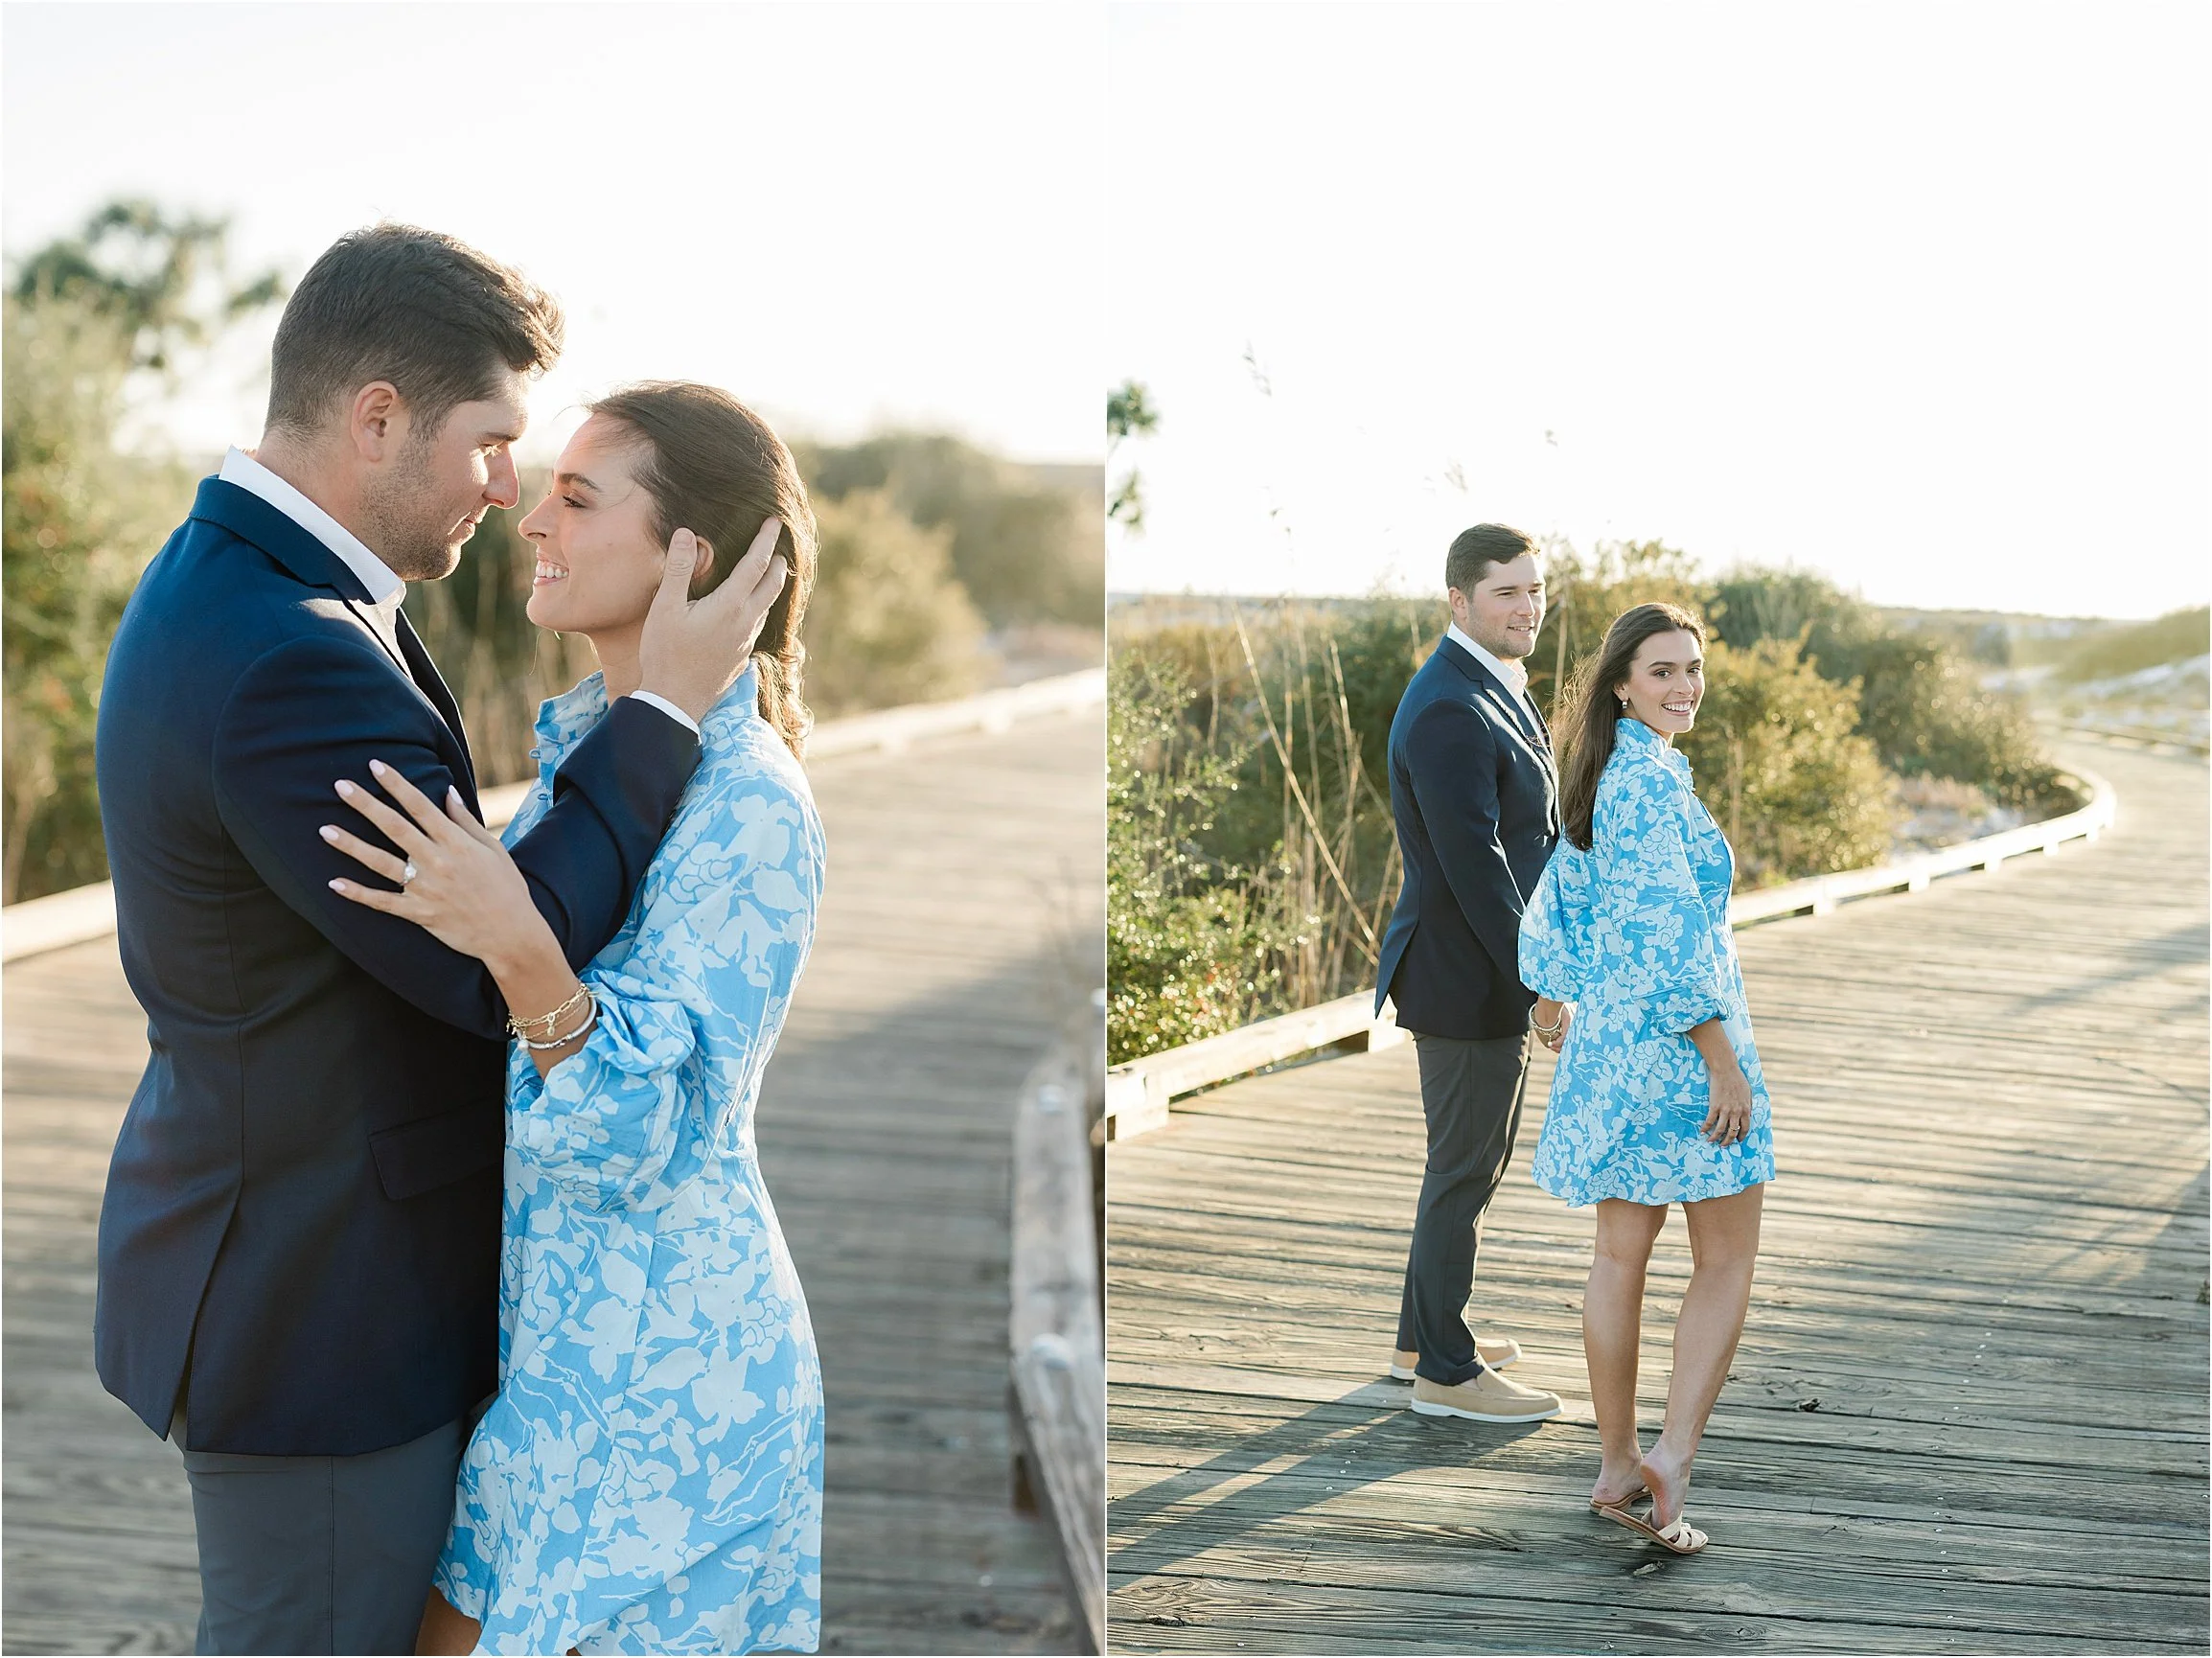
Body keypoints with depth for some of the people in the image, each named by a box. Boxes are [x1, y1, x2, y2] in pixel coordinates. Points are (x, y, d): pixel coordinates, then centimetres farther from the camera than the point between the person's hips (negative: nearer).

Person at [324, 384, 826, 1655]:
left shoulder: (749, 808, -22)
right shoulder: (594, 739, 6)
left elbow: (647, 1131, -26)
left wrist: (515, 944, -38)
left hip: (652, 1347, -9)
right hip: (555, 1311, 9)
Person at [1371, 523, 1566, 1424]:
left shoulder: (1494, 688, 12)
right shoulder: (1449, 713, -22)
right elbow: (1471, 864, -25)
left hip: (1498, 973, 10)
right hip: (1467, 979, -10)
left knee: (1476, 1160, 20)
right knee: (1464, 1171, 1)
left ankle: (1423, 1336, 33)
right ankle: (1444, 1370, 13)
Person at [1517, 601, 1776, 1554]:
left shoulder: (1602, 779, 10)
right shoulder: (1652, 781, -19)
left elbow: (1555, 908, 19)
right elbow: (1671, 933, -24)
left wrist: (1554, 1003, 32)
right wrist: (1725, 1061, -20)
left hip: (1605, 1038, 8)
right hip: (1678, 1039, -8)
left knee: (1621, 1253, 13)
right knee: (1726, 1262, 3)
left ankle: (1617, 1468, 20)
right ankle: (1674, 1454, -8)